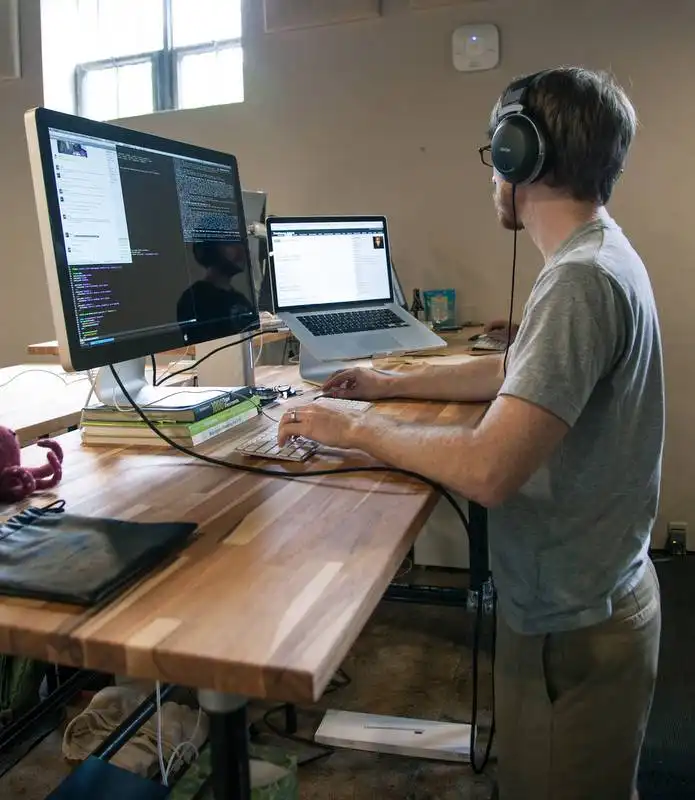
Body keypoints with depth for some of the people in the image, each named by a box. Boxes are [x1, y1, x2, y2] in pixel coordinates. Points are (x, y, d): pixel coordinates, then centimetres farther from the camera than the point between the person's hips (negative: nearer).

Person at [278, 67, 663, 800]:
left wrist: (355, 429, -19)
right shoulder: (603, 256, 7)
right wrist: (393, 385, 13)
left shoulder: (580, 281, -26)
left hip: (574, 627, -9)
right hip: (591, 596, 9)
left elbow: (486, 471, -33)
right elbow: (523, 376, 18)